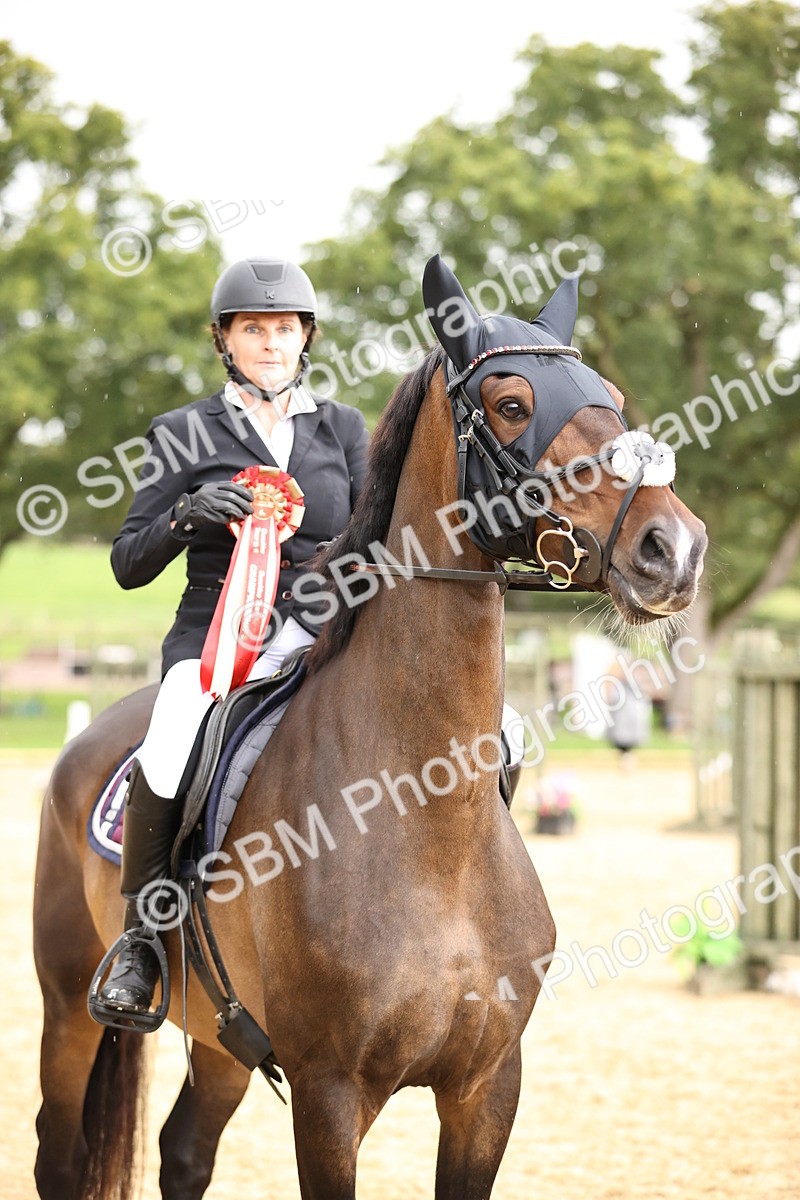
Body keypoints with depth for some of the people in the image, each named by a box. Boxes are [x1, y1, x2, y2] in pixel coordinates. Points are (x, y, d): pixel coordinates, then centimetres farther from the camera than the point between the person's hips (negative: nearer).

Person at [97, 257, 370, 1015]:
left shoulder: (343, 428, 14)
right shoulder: (186, 434, 7)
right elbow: (129, 565, 5)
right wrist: (186, 516, -13)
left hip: (320, 636, 2)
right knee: (167, 766, -35)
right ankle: (138, 938, -12)